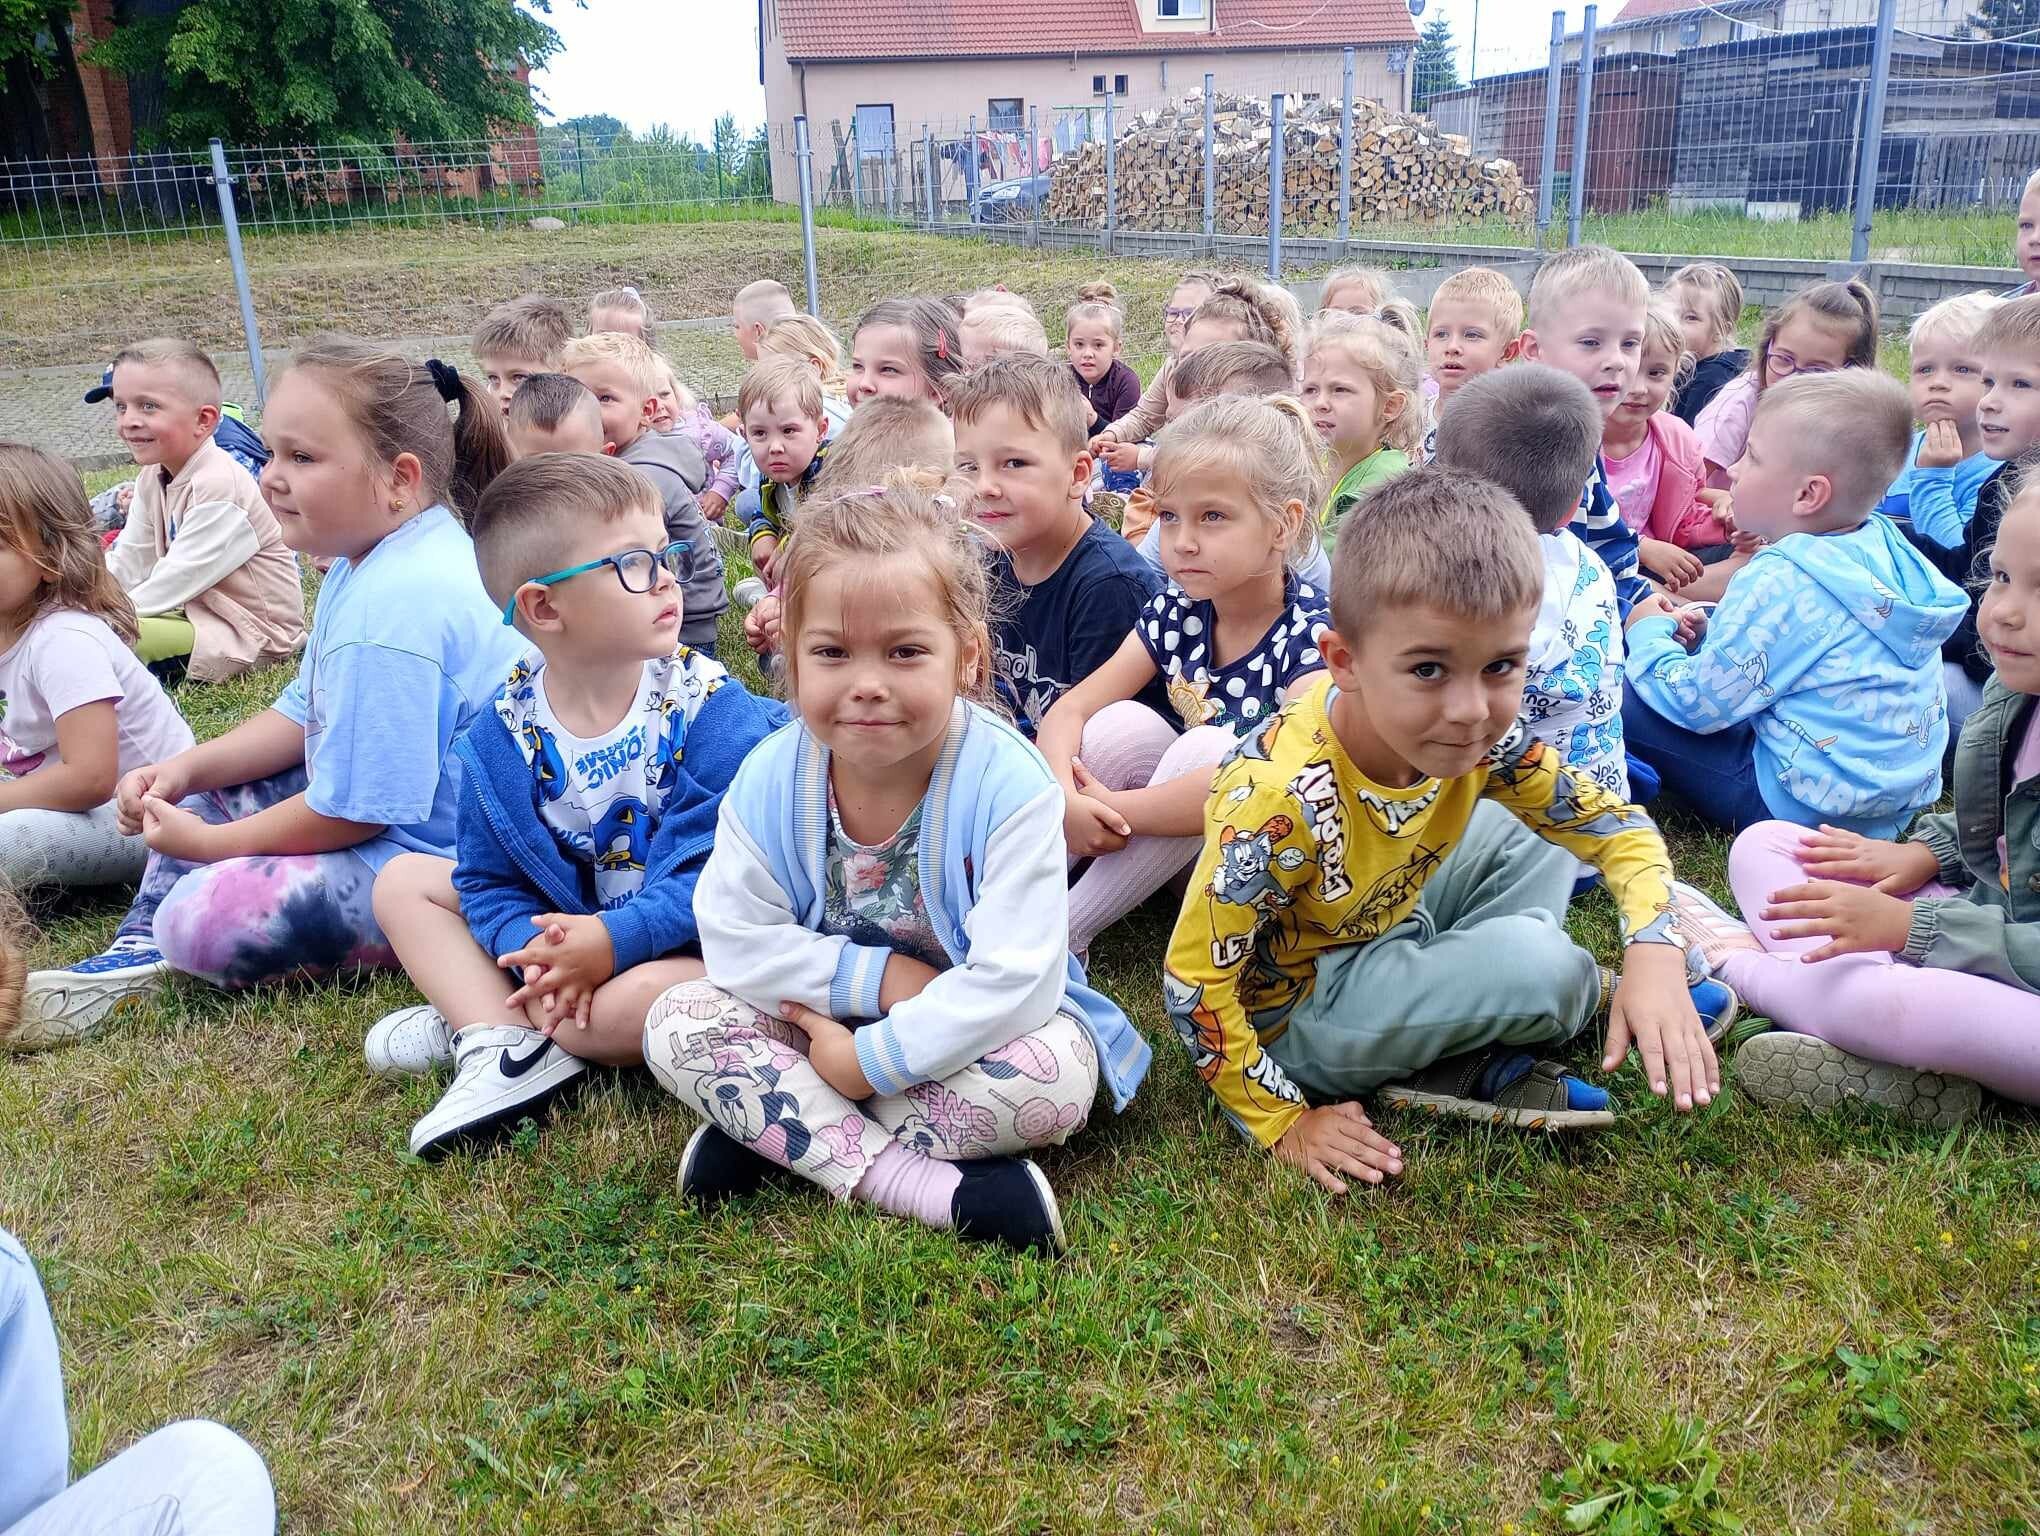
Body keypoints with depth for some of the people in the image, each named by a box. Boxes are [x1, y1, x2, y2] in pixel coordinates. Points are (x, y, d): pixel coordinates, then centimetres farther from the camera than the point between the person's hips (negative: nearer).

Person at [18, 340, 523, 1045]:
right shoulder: (370, 559, 5)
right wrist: (184, 769, 1)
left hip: (428, 855, -11)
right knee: (208, 793, 19)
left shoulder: (390, 610, -29)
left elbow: (352, 811, -24)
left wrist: (208, 844, -8)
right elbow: (306, 711, 14)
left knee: (200, 920, -18)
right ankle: (142, 949, 19)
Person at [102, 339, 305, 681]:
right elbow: (127, 564, 8)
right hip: (197, 608, 9)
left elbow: (179, 578, -23)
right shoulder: (152, 478, 7)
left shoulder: (217, 486, -23)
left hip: (252, 631, -9)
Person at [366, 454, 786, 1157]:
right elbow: (489, 878, -1)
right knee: (403, 880, 3)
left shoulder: (712, 710, -17)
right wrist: (534, 947, -22)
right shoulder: (500, 735, -5)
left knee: (651, 997, -37)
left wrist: (613, 939, -30)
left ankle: (469, 1013, -10)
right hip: (560, 928, 5)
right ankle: (503, 1046, -19)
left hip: (675, 941, -5)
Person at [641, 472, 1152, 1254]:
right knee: (676, 1020, -18)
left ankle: (776, 1135, -19)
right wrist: (881, 977, -22)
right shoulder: (770, 779, -13)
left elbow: (1015, 978, -28)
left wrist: (869, 1061, -27)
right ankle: (917, 1183, -27)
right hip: (824, 1023, 3)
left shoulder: (1008, 784, -24)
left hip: (972, 1035, -3)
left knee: (1057, 1072, -33)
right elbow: (736, 940, -12)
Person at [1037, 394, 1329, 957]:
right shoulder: (1174, 614, -3)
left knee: (1207, 746, -31)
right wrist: (1065, 799, -28)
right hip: (1184, 851, 5)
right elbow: (1070, 710, -6)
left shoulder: (1312, 635, -21)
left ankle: (1064, 931, -20)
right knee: (1122, 724, -19)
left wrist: (1117, 809, -29)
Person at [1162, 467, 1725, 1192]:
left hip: (1389, 928, 7)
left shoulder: (1483, 737, -17)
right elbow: (1194, 981, -27)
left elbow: (1616, 824, -5)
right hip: (1292, 1010, -7)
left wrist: (1656, 952, -24)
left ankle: (1465, 1058, -5)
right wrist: (1285, 1123, -21)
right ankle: (1592, 993, 11)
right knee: (1534, 963, -25)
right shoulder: (1279, 799, -35)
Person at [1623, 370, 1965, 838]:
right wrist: (1709, 634, 6)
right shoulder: (1883, 544, 3)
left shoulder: (1782, 579, -23)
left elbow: (1695, 702, -16)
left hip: (1810, 809, -10)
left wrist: (1649, 632, 1)